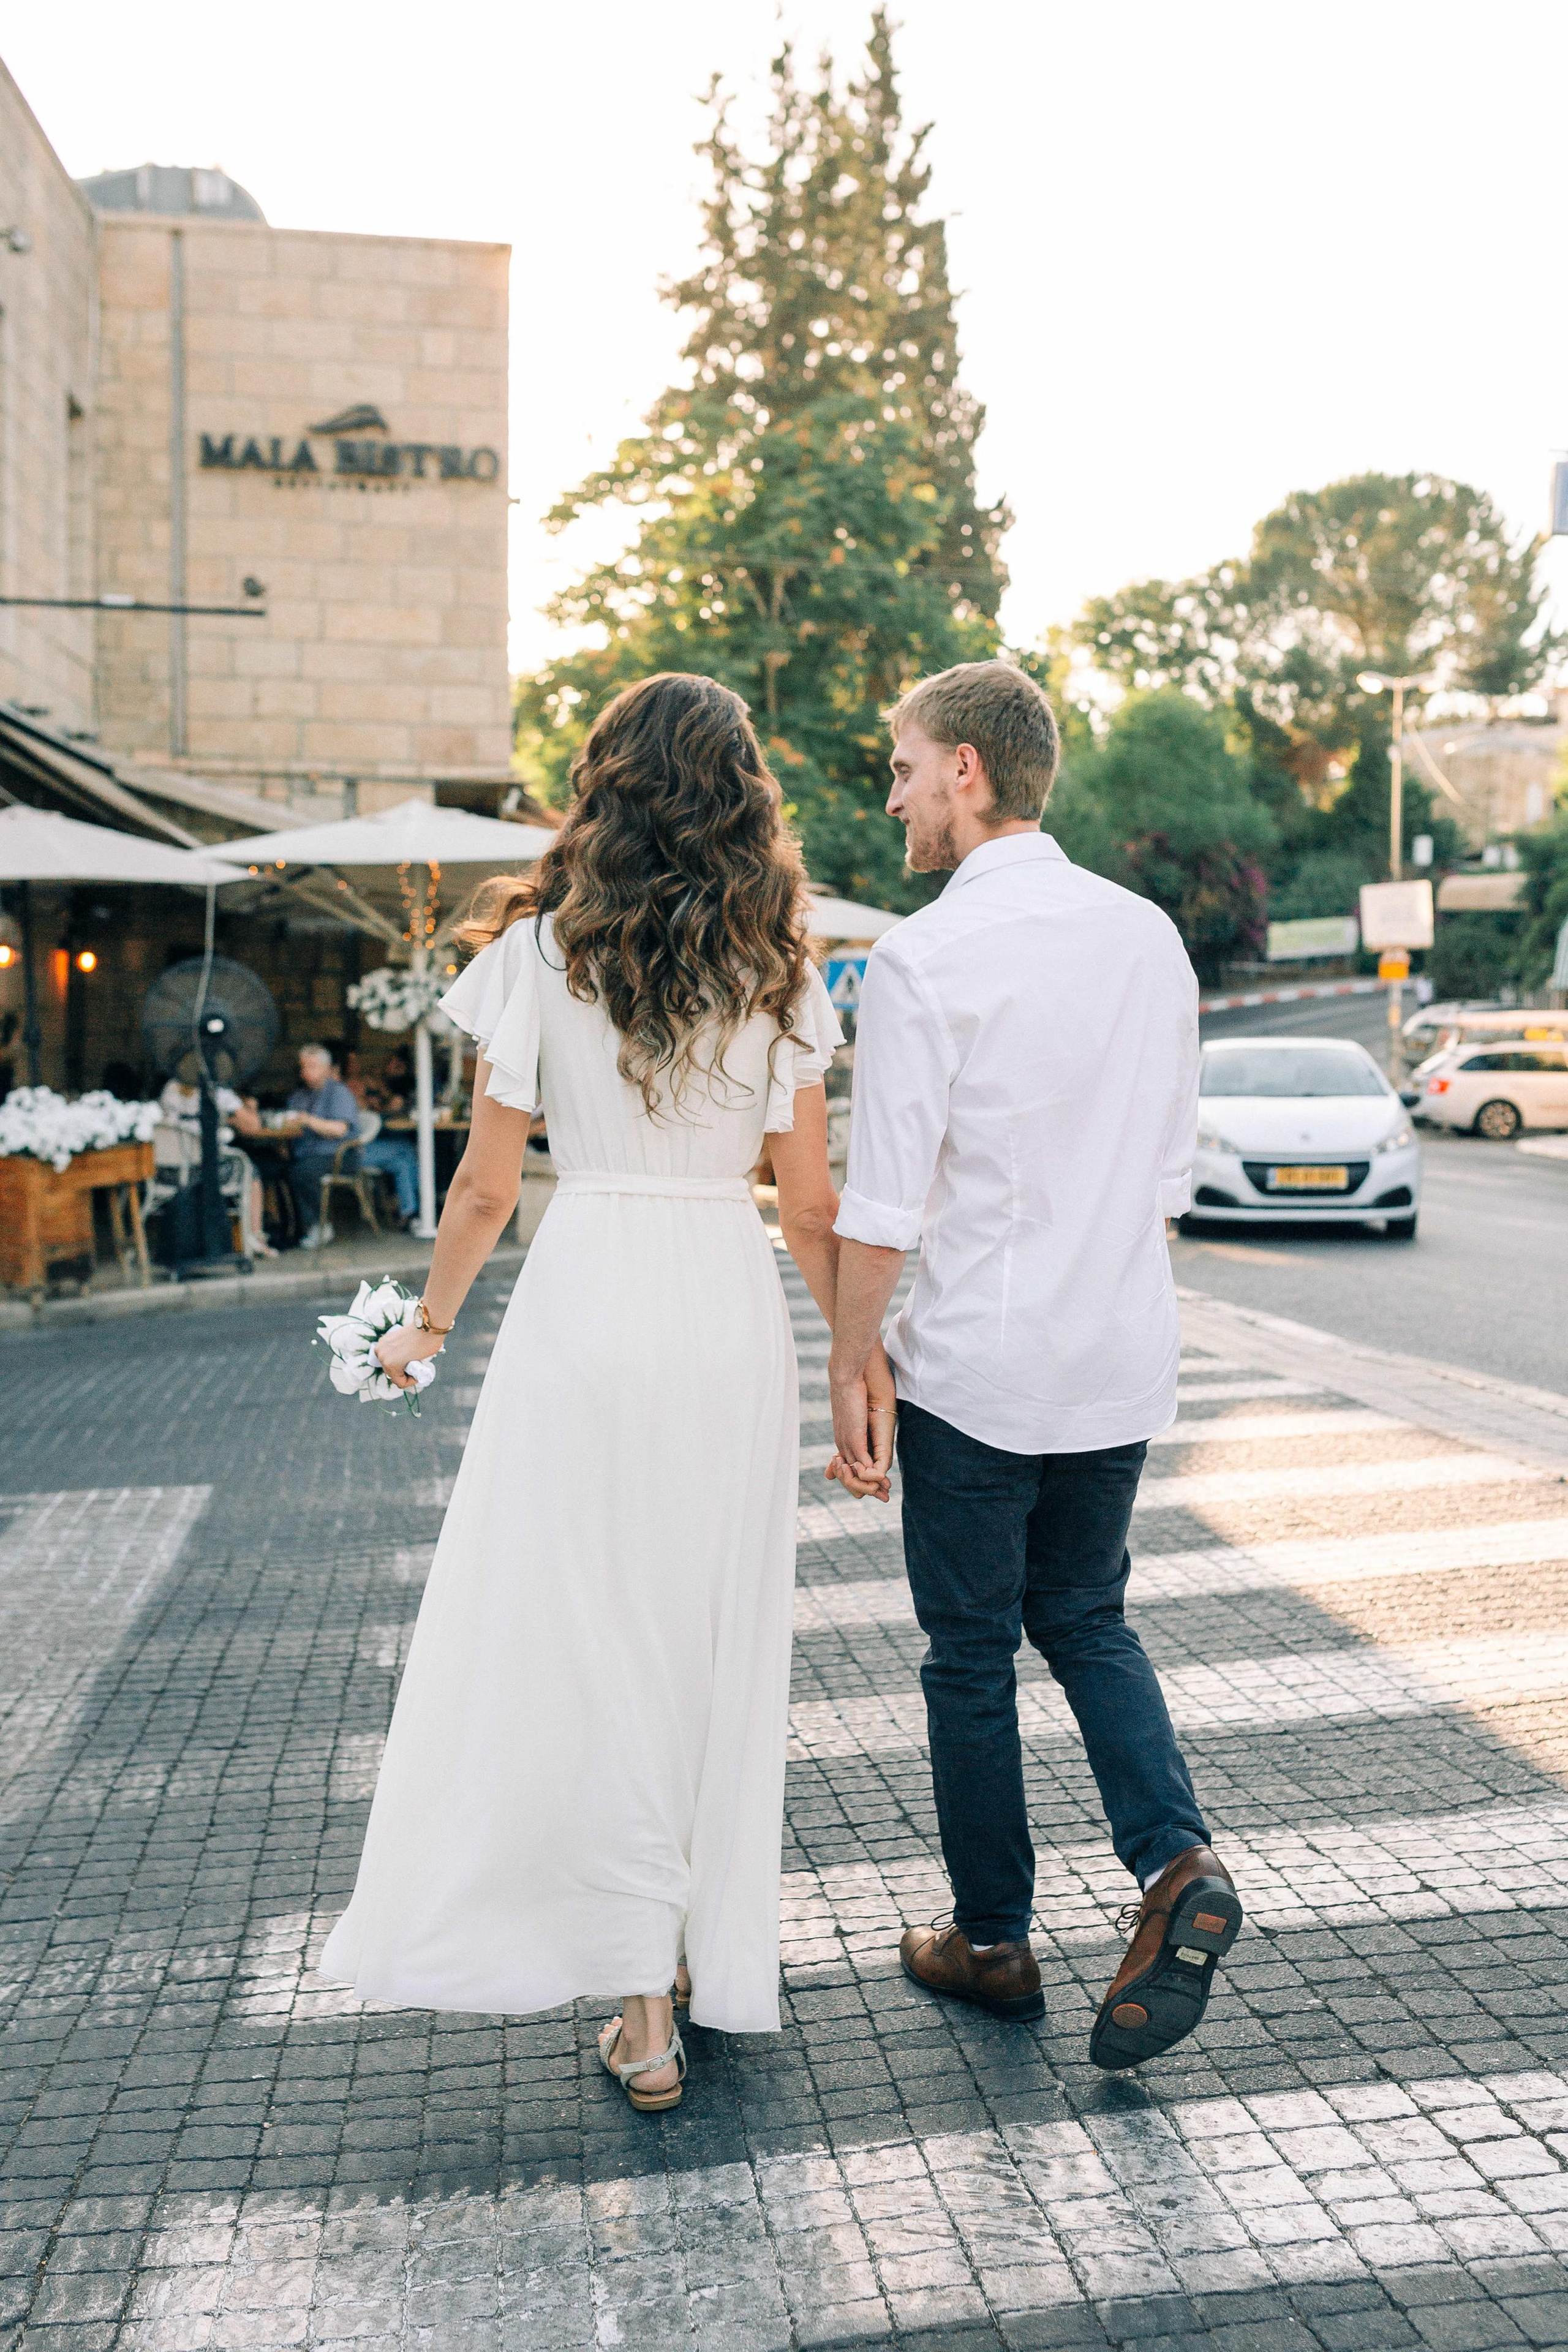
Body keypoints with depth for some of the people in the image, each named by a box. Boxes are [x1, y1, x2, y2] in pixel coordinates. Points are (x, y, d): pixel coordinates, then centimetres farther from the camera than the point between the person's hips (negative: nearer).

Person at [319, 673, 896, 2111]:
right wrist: (868, 1363, 10)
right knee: (719, 1638, 15)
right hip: (732, 1309, 3)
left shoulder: (543, 947, -3)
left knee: (583, 1636, 6)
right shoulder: (780, 970, 2)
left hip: (586, 1301, -2)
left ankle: (640, 1997, 7)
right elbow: (812, 1207, 1)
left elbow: (488, 1186, 0)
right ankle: (714, 1956, 29)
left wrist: (429, 1323, 15)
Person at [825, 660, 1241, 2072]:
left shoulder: (925, 959, -15)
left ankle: (993, 1941, 24)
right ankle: (1176, 1863, 2)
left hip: (977, 1365, -5)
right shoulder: (1149, 935, 4)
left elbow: (885, 1204, -15)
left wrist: (847, 1369, -4)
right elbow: (1171, 1168, 10)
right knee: (1088, 1620, 21)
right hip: (1127, 1360, 6)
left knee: (972, 1652, 11)